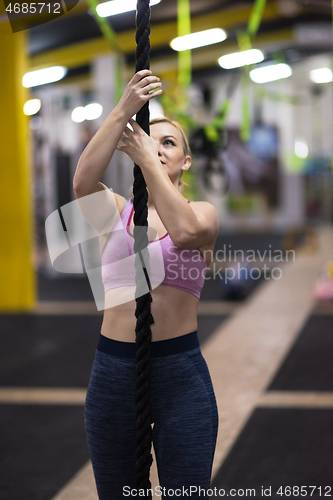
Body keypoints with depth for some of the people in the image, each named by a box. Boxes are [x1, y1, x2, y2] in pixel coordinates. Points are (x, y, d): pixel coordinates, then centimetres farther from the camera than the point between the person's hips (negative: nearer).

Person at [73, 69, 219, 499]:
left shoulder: (203, 213, 3)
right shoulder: (114, 212, 6)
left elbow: (186, 230, -23)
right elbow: (83, 181, -18)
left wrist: (148, 160, -18)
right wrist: (123, 110, -22)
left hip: (181, 371, -2)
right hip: (113, 368, 2)